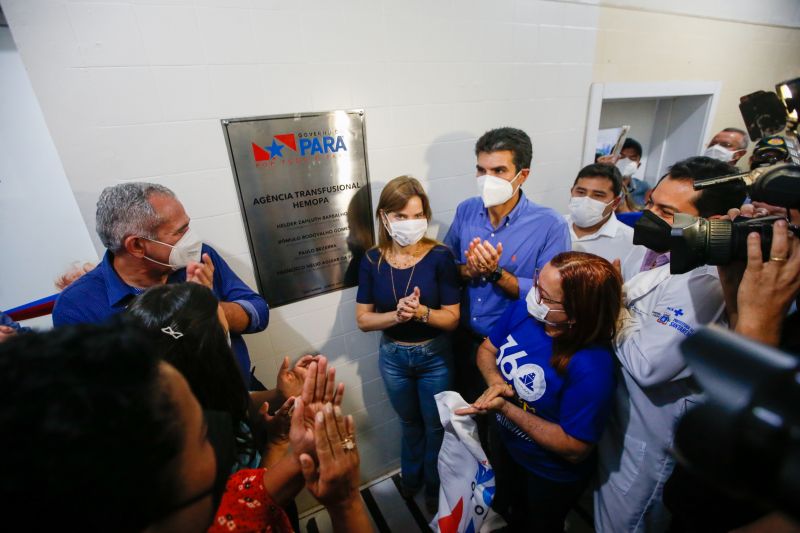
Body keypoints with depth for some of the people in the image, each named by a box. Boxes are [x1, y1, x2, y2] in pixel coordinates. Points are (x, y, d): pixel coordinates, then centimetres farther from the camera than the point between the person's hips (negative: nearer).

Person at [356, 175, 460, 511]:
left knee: (436, 426, 22)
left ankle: (435, 487, 51)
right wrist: (397, 314, -29)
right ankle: (411, 477, 58)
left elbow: (452, 318, -17)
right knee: (410, 423, 28)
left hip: (435, 357, -2)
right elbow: (363, 320, -11)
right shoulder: (372, 260, -13)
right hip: (393, 357, 2)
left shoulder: (439, 256, -20)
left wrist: (420, 311, -35)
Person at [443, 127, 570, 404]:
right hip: (463, 338, 4)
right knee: (463, 409, 28)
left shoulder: (551, 225, -20)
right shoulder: (465, 210, -7)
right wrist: (469, 270, -22)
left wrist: (496, 273, -29)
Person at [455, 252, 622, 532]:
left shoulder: (592, 366, -37)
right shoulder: (522, 309, -21)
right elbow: (487, 350, -4)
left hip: (551, 474, -5)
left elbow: (575, 450, -28)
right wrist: (496, 382, -25)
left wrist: (505, 408, -33)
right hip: (503, 441, 5)